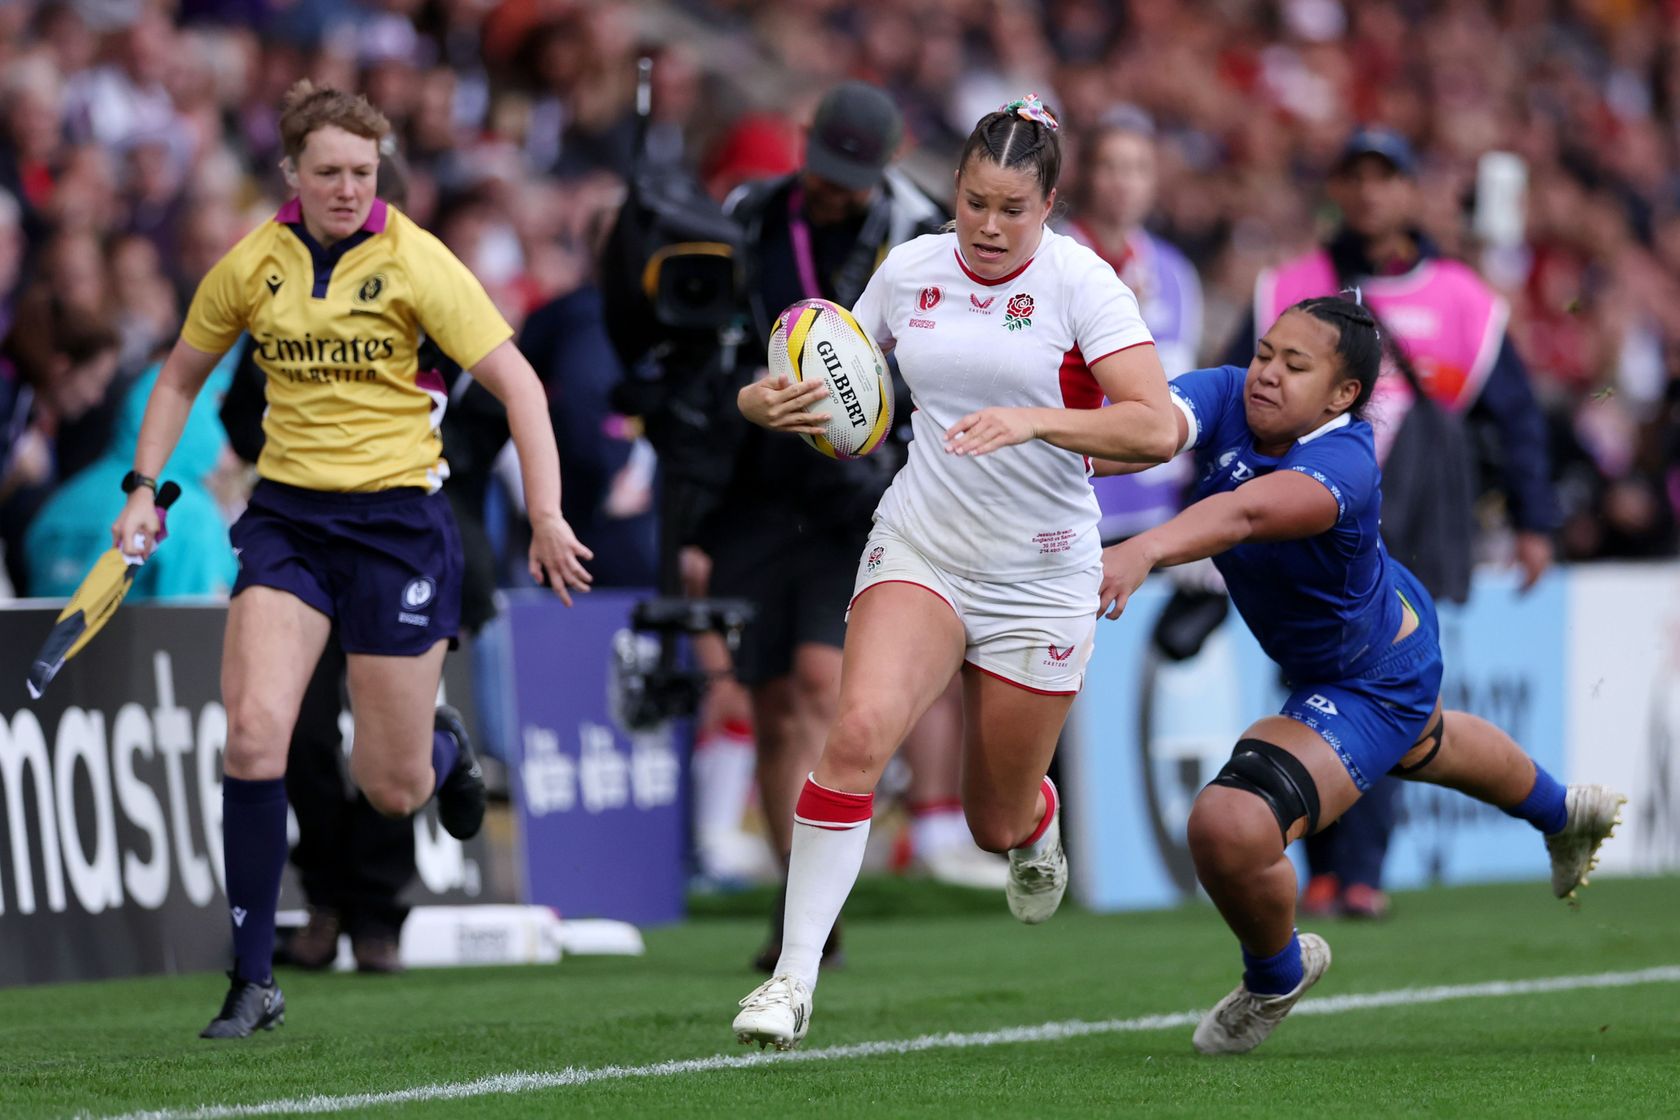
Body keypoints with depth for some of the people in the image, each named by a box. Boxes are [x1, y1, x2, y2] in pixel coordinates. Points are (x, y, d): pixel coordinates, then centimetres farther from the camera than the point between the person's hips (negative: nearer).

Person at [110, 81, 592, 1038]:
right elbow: (182, 377, 17)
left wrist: (547, 515, -17)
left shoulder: (412, 261, -10)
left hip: (397, 517, -2)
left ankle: (442, 746, 42)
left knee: (393, 791, 1)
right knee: (254, 731, -18)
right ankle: (255, 983, -10)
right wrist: (144, 487, 6)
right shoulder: (251, 267, 0)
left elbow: (518, 384, -10)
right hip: (287, 517, 2)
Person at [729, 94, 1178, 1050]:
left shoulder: (1080, 281, -11)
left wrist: (1034, 419, -34)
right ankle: (795, 977, -23)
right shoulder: (910, 271, 0)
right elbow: (838, 380, 15)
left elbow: (1154, 430, -20)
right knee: (862, 727, -26)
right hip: (919, 550, 2)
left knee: (998, 823, 9)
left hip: (1040, 578, -2)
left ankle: (1036, 827, 50)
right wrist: (773, 403, -8)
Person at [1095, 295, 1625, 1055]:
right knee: (1423, 748, 39)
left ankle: (1278, 973, 11)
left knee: (1229, 827, -24)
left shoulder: (1344, 465, -41)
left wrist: (1143, 552, -80)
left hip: (1371, 687, -9)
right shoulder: (1226, 399, -23)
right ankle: (1562, 812, 72)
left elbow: (1247, 512, -62)